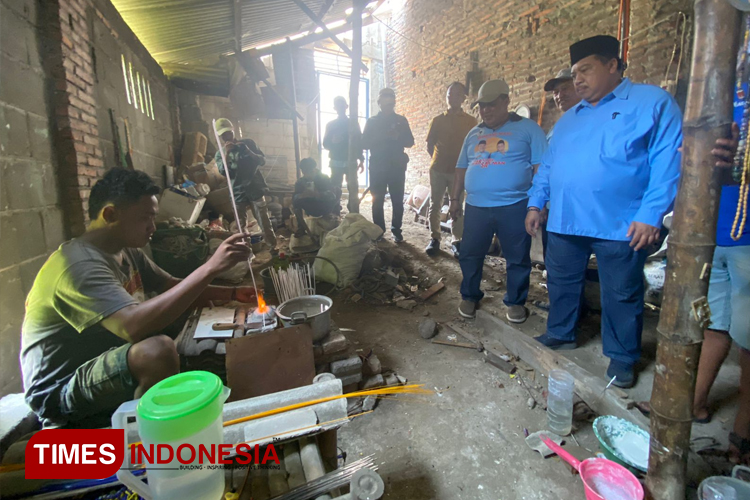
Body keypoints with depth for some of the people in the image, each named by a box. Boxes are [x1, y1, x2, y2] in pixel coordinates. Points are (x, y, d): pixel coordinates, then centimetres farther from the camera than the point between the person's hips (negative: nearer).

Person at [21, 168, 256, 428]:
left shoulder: (127, 252, 2)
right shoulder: (79, 264, -26)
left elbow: (173, 287, 8)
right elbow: (135, 325, -41)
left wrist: (231, 293, -7)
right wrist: (209, 268, -42)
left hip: (106, 362, 9)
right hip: (60, 392, -9)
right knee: (158, 350, -34)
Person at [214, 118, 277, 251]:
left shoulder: (248, 143, 3)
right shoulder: (220, 154, 6)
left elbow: (262, 161, -1)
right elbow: (224, 172, -10)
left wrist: (248, 151, -17)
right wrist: (226, 153, -21)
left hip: (256, 189, -2)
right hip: (238, 194, 2)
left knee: (264, 223, 0)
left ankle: (273, 248, 12)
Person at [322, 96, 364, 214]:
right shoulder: (330, 125, 9)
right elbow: (325, 144, 4)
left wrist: (361, 160, 2)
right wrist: (333, 141, -18)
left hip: (351, 162, 0)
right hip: (336, 162, 1)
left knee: (353, 189, -5)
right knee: (335, 190, -3)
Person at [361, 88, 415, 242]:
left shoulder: (401, 120, 10)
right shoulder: (371, 121, 8)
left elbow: (410, 141, 6)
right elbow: (364, 143, 0)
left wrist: (398, 137, -14)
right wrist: (380, 137, -16)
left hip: (397, 166, 0)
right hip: (377, 166, 0)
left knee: (397, 200, -2)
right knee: (377, 200, -2)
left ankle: (396, 230, 8)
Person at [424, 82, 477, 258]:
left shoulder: (470, 121, 5)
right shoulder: (438, 120, 9)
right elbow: (430, 145, 12)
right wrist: (438, 159, 5)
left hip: (458, 170, -1)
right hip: (437, 169, 2)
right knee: (435, 205, 2)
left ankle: (457, 241, 7)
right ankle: (434, 239, 10)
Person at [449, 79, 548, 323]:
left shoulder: (528, 128, 2)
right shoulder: (474, 134, 16)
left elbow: (541, 167, -3)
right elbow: (462, 168, 19)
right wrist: (455, 198, 13)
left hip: (514, 206, -3)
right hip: (476, 206, 4)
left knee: (517, 258, 7)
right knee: (469, 255, 8)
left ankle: (516, 302, 24)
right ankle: (469, 296, 25)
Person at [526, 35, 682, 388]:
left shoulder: (652, 103, -1)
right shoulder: (569, 118, 18)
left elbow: (668, 161, -9)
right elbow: (548, 165, 19)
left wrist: (651, 214, -18)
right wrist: (536, 203, 9)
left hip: (620, 226, -5)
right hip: (564, 222, 6)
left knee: (621, 295, 8)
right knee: (561, 283, 16)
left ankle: (622, 357, 27)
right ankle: (560, 334, 37)